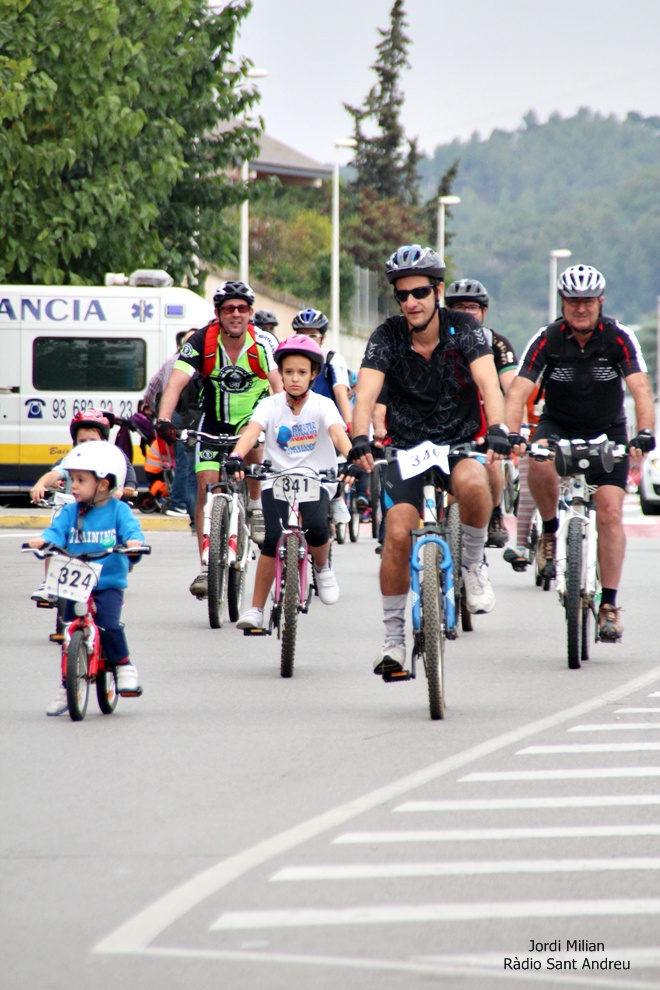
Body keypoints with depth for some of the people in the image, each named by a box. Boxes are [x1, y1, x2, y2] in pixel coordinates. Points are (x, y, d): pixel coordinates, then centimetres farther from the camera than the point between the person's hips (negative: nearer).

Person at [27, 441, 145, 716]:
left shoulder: (118, 510, -1)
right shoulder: (70, 512, 6)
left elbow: (131, 528, -14)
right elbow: (57, 530, -7)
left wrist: (134, 541, -37)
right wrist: (43, 540, -29)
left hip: (109, 584, -3)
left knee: (109, 626, -24)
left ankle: (124, 666, 0)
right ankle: (66, 686, 14)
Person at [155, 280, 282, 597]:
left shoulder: (263, 343, -19)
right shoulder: (202, 342, -19)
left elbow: (278, 384, -29)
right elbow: (176, 382, -27)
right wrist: (164, 421, -44)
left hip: (254, 416, -1)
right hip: (214, 420, 1)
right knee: (206, 487, -9)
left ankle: (256, 508, -9)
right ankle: (207, 567, -4)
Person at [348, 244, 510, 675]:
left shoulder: (465, 330, -13)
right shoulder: (387, 337, -11)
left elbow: (488, 382, -27)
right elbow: (366, 392, -24)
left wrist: (497, 430, -46)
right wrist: (361, 439, -43)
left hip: (462, 440, -1)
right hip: (407, 445, 1)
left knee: (471, 483, -36)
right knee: (398, 534, -15)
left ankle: (474, 563, -8)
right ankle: (394, 638, -1)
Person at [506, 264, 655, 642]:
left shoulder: (619, 338, -17)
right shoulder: (547, 340, -16)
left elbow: (641, 389, -26)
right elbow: (519, 390, -25)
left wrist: (645, 433, -44)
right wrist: (512, 434, -43)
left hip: (607, 431, 0)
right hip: (558, 426, 0)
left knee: (610, 512, -13)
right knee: (541, 461, -34)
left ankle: (609, 604, -7)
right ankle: (550, 531, -8)